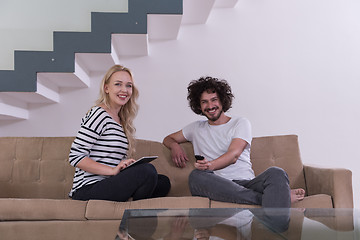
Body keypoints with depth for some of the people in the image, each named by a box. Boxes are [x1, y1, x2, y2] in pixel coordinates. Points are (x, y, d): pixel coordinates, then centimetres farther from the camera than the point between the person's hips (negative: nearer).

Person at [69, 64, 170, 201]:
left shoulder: (122, 121, 17)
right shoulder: (99, 114, -8)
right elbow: (75, 157, -16)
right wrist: (113, 170, -21)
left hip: (108, 184, 8)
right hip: (88, 189, -8)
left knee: (163, 182, 1)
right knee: (147, 171, -25)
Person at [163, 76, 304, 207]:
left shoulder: (241, 123, 14)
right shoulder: (196, 128, 24)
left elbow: (233, 155, -2)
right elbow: (168, 139, 34)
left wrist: (210, 165, -23)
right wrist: (175, 146, 8)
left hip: (246, 183, -1)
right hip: (217, 187, 1)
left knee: (276, 173, -30)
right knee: (196, 176, -34)